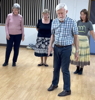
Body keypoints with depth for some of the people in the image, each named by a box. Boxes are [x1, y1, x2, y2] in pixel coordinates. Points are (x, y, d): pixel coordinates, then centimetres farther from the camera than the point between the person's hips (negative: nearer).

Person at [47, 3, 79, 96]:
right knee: (56, 68, 17)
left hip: (66, 48, -4)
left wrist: (77, 50, -5)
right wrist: (50, 45, 1)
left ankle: (67, 90, 14)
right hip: (56, 48, 4)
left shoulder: (72, 22, -11)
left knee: (65, 70, 0)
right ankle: (54, 84, 37)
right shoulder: (54, 22, 1)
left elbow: (75, 37, -5)